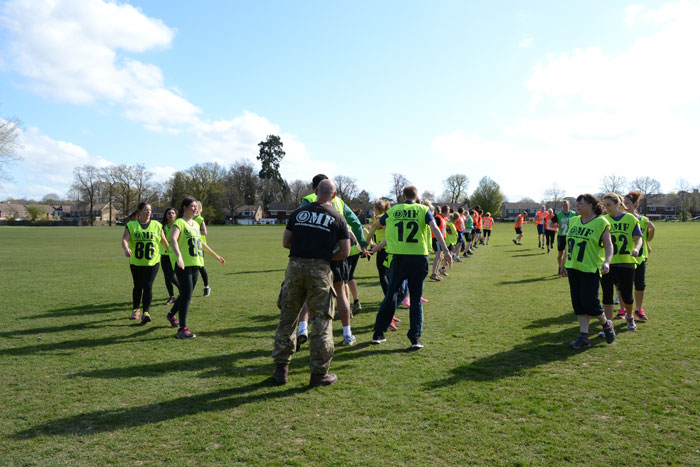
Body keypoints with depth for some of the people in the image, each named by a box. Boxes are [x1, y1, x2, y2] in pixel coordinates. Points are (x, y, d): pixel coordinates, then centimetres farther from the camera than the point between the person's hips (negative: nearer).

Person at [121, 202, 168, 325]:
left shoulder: (157, 225, 4)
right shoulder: (131, 225, 1)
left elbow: (164, 241, 12)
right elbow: (124, 239, -13)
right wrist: (126, 249, -34)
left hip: (153, 262, -1)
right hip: (136, 262, 1)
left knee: (148, 286, -11)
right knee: (138, 287, 13)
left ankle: (146, 313, -15)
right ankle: (135, 310, 33)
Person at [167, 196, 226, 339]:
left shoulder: (196, 224, 16)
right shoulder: (179, 222, -8)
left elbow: (201, 243, 27)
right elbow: (173, 239, -25)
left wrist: (216, 256, 30)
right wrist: (178, 255, -42)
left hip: (195, 264, 8)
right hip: (183, 264, -8)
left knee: (186, 294, 16)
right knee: (187, 295, -11)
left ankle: (171, 315, 41)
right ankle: (182, 329, -6)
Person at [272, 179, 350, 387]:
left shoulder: (298, 212, 9)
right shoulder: (337, 218, 3)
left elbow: (285, 242, 12)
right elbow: (344, 252, 0)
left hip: (295, 266, 3)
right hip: (320, 270, -3)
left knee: (287, 317, 14)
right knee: (321, 322, 7)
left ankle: (281, 369, 20)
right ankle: (318, 373, 13)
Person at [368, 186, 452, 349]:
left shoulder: (392, 211, 9)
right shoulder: (423, 210, 4)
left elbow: (375, 225, 23)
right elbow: (435, 229, -10)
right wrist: (446, 252, -13)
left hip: (399, 258, 1)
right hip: (419, 258, -1)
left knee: (390, 296, 14)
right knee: (416, 300, 9)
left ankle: (378, 334, 18)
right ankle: (415, 338, 4)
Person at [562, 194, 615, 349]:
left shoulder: (601, 222, -6)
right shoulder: (573, 221, 12)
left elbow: (608, 245, -9)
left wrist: (607, 262, -25)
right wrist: (564, 264, 20)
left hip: (591, 269, -6)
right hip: (573, 268, 6)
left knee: (590, 302, -7)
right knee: (578, 304, 6)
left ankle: (606, 324, 23)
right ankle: (583, 336, 11)